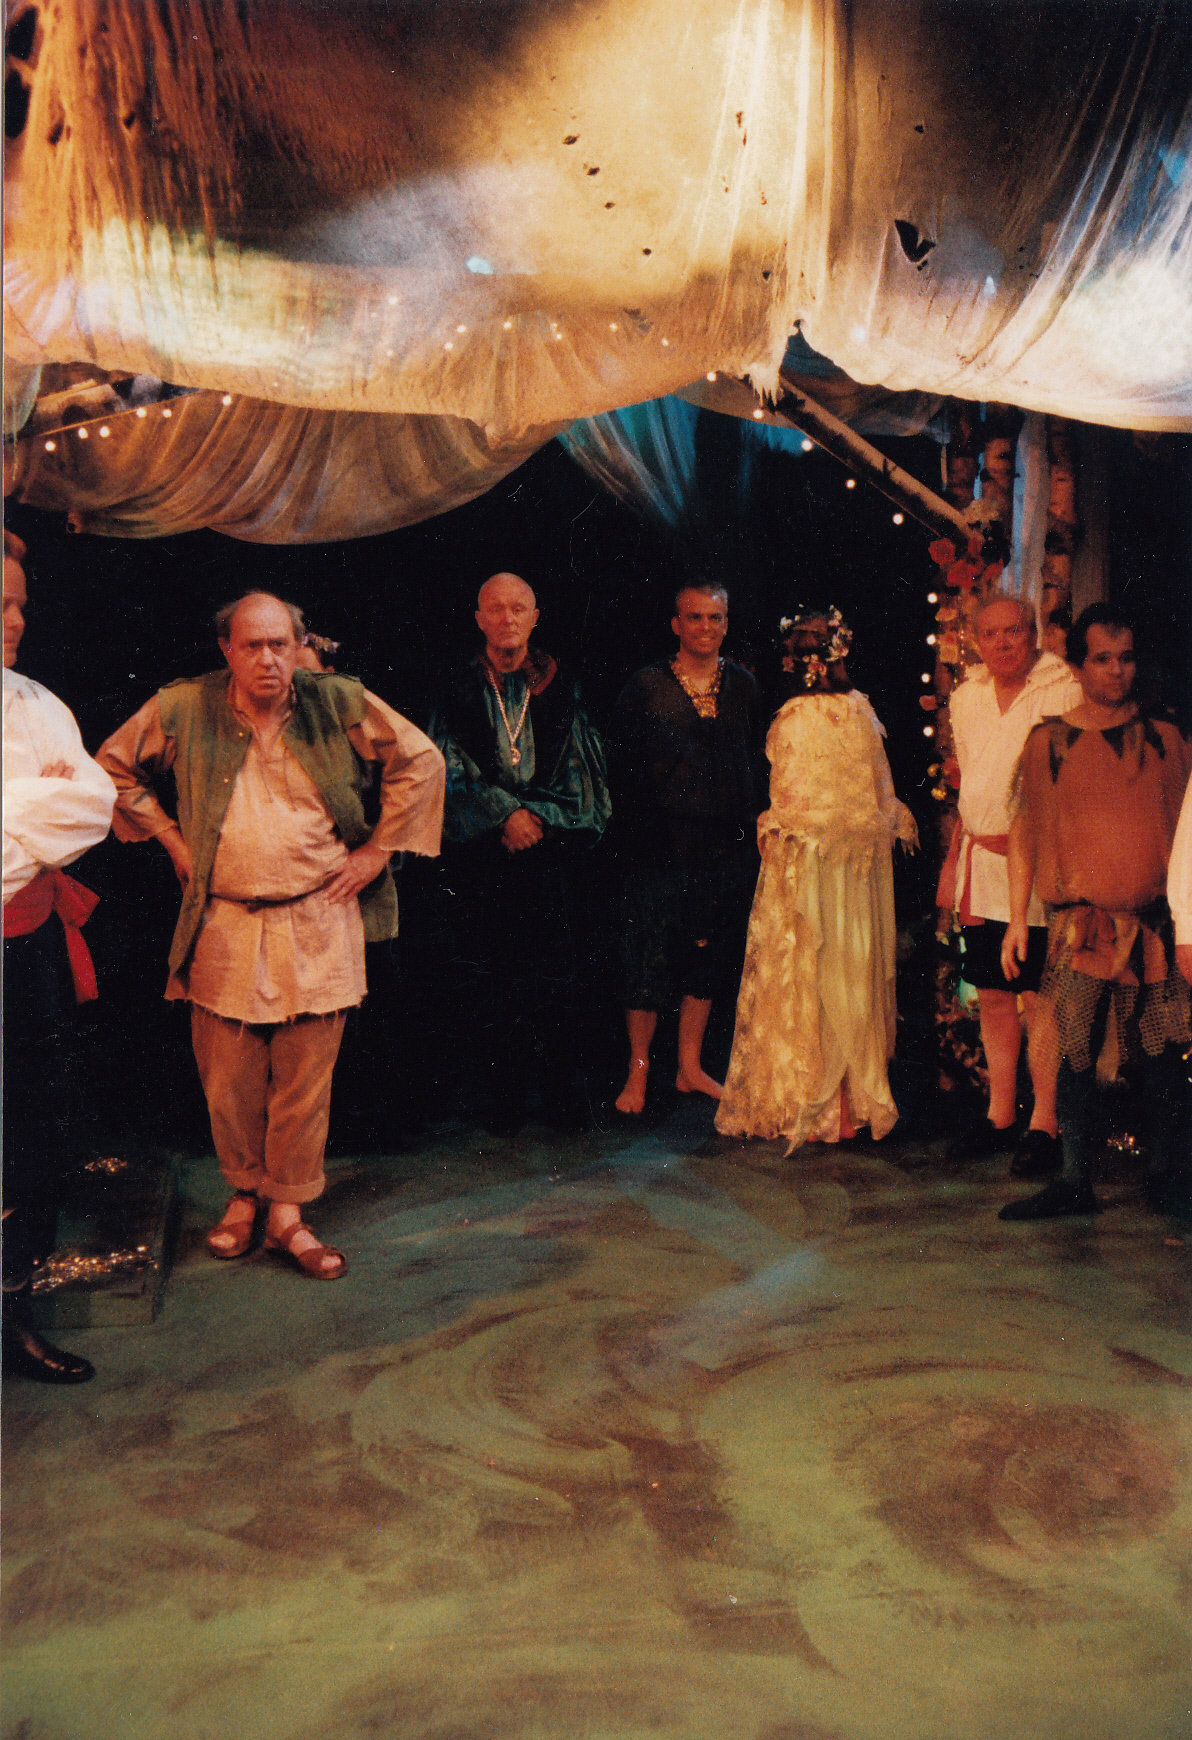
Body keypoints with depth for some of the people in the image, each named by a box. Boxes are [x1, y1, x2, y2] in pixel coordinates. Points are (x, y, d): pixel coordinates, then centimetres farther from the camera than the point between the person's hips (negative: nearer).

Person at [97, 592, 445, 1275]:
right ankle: (245, 1192, 30)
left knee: (306, 1077, 5)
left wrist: (377, 849, 1)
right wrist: (171, 839, 7)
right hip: (223, 928, 1)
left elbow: (422, 760, 4)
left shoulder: (341, 703, -2)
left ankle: (287, 1208, 20)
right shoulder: (183, 708, -1)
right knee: (228, 1077, 8)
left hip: (318, 922, 0)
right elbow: (114, 764, 15)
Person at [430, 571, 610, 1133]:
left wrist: (535, 815, -8)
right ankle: (505, 1093, 16)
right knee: (489, 979, 4)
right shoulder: (458, 691, 5)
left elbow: (578, 776, 6)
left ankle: (563, 1089, 16)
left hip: (547, 851, 0)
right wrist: (505, 813, -10)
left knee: (553, 976, 2)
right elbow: (448, 772, 0)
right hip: (479, 854, 0)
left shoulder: (560, 691, 7)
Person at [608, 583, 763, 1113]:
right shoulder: (644, 687, -2)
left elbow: (755, 762, 12)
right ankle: (638, 1071, 15)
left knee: (708, 956, 11)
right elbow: (621, 769, -1)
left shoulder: (743, 686, 9)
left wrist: (750, 824, 3)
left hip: (726, 847, 4)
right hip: (659, 849, -4)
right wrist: (634, 837, -5)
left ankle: (690, 1066, 25)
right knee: (649, 960, -1)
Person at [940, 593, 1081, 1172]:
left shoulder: (1064, 691, -5)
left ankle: (1044, 1123, 7)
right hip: (980, 862, 6)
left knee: (1038, 997, -5)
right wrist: (953, 863, 19)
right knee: (992, 994, 10)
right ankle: (1000, 1114, 21)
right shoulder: (967, 699, 13)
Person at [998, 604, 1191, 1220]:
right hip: (1080, 926, -1)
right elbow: (1025, 830, 7)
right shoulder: (1048, 741, 4)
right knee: (1076, 1051, -2)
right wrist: (1018, 917, 3)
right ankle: (1075, 1181, 6)